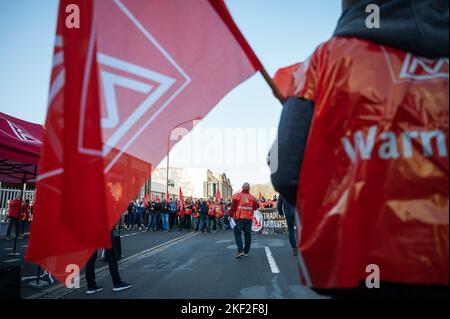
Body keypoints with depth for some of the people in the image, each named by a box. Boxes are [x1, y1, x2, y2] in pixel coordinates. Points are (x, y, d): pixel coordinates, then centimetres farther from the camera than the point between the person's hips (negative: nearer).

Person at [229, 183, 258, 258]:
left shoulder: (237, 195, -4)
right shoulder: (252, 197, 4)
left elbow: (233, 206, -7)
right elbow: (255, 207, 11)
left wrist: (230, 215, -1)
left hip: (239, 218, -3)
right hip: (249, 218, 3)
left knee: (237, 233, 3)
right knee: (248, 234, 10)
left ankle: (240, 250, -9)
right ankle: (246, 251, 16)